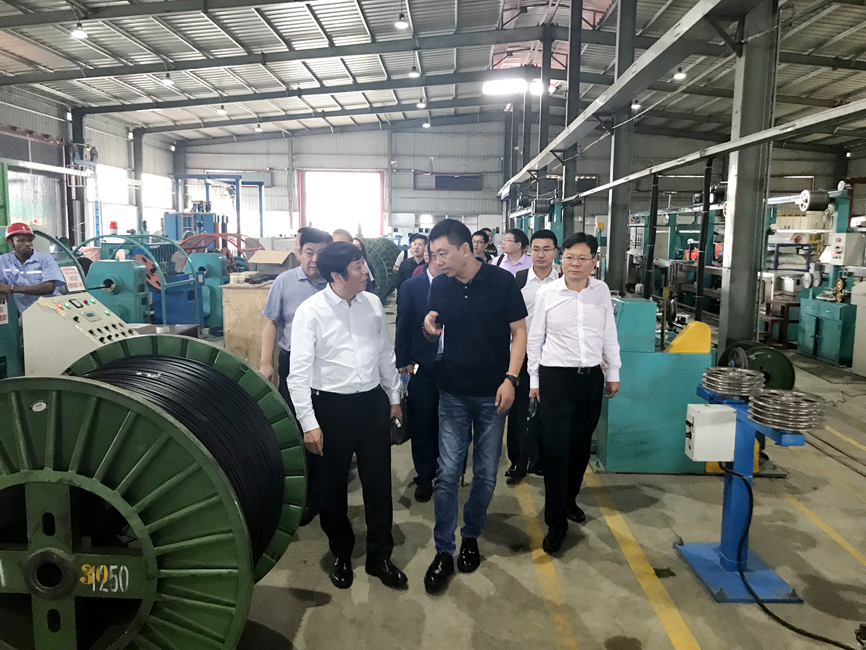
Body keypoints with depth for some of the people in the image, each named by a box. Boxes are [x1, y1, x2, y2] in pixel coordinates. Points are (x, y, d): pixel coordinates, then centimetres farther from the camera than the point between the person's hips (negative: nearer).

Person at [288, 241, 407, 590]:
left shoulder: (372, 303, 1)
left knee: (379, 482, 11)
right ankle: (341, 554, 38)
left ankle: (380, 556, 31)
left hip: (373, 402, 3)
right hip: (332, 405, -3)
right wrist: (309, 423, -16)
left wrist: (394, 398, 15)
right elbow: (299, 371, -13)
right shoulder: (311, 311, -12)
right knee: (334, 485, 14)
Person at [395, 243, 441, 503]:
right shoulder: (412, 286, -2)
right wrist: (403, 361, -5)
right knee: (422, 423, 7)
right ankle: (424, 477, 21)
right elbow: (403, 326, -1)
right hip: (422, 366, -1)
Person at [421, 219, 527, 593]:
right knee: (447, 472, 1)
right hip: (452, 393, 2)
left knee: (486, 474, 9)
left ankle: (471, 537, 30)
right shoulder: (439, 285, 0)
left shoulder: (501, 281, -9)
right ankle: (443, 552, 12)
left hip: (492, 394, -1)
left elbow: (519, 331, -5)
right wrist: (429, 327, -14)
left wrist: (510, 379, -14)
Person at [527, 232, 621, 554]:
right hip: (555, 377, -3)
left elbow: (609, 335, 10)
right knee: (556, 450, -2)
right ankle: (556, 521, 11)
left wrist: (613, 373, 13)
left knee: (581, 445, 14)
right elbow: (535, 339, 2)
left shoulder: (601, 291, 1)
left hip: (591, 378, 3)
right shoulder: (547, 293, -5)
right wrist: (533, 380, 4)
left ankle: (569, 499, 38)